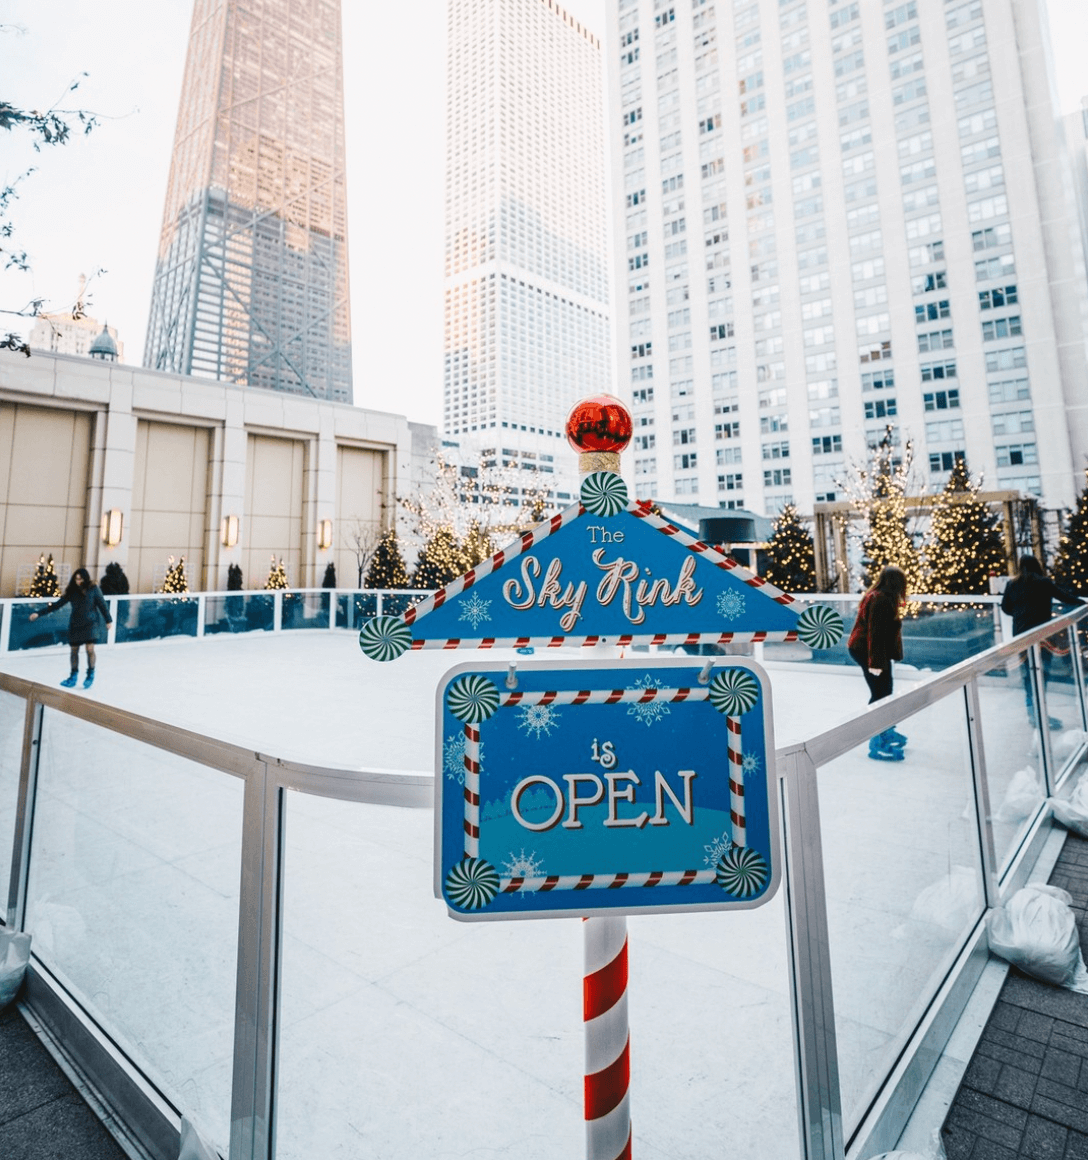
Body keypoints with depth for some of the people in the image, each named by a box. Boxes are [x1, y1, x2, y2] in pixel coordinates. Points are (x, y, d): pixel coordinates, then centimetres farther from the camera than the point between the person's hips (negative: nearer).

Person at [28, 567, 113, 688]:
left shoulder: (93, 588, -6)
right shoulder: (72, 591, 1)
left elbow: (102, 605, -3)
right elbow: (57, 604, 4)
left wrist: (108, 620, -2)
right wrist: (39, 613, 0)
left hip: (91, 622, -4)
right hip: (75, 624, 4)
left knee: (90, 648, -11)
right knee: (74, 650, 8)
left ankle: (90, 675, 7)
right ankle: (73, 676, 22)